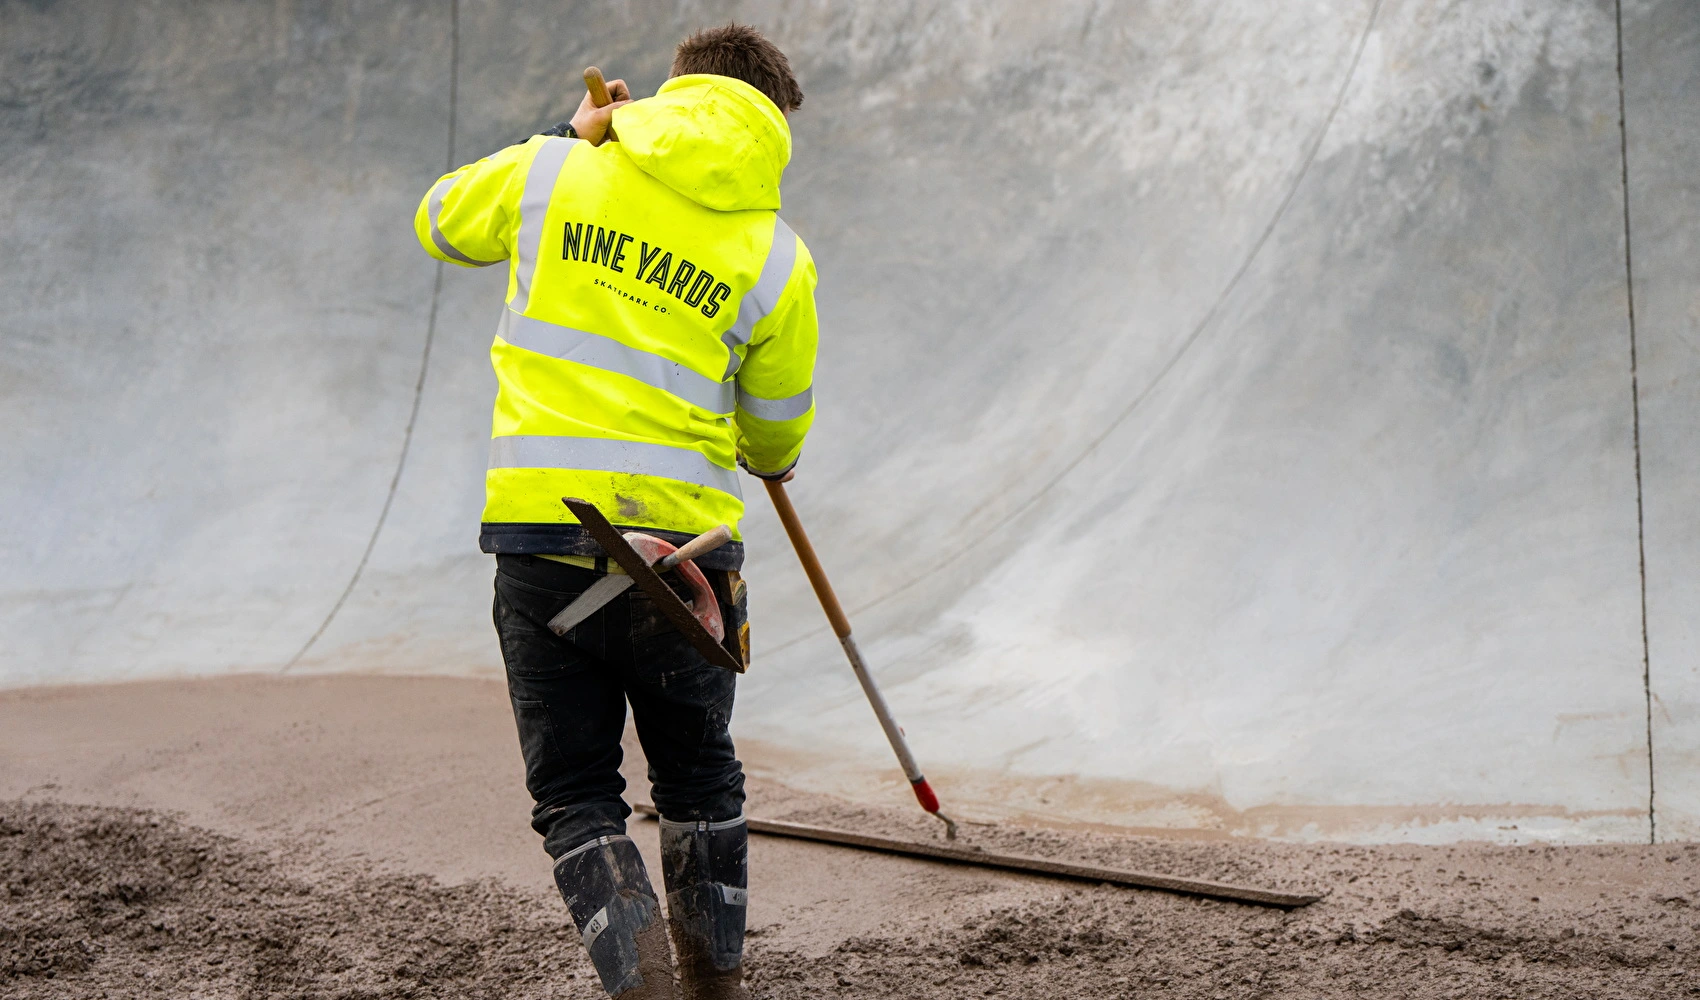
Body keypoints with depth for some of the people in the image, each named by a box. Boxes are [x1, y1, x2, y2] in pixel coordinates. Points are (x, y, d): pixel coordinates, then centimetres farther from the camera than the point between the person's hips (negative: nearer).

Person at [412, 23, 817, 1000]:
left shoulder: (555, 171, 2)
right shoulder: (777, 256, 1)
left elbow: (442, 223, 23)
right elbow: (776, 435, 13)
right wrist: (772, 463, 38)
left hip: (539, 529, 0)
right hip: (682, 541, 0)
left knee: (575, 794, 10)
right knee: (700, 777, 23)